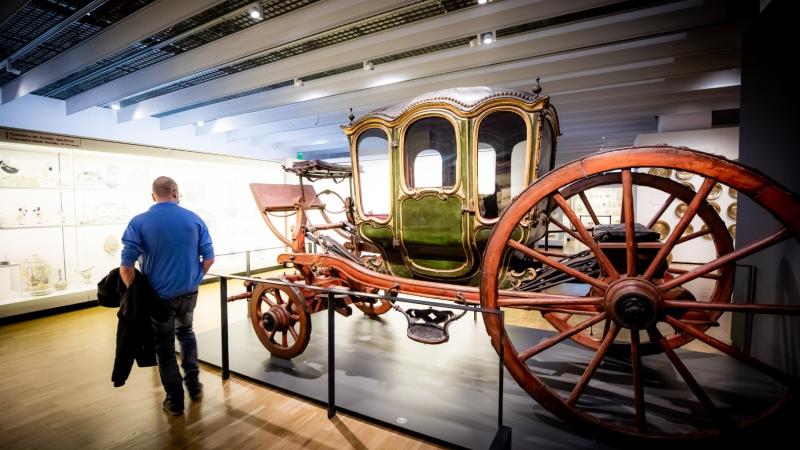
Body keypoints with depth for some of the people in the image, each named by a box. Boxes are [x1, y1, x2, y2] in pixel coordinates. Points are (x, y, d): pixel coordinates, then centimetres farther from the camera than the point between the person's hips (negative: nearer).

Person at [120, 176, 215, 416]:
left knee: (165, 346, 14)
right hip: (189, 292, 2)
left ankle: (175, 400, 24)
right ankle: (193, 383, 30)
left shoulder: (139, 222, -10)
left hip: (159, 295, -2)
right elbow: (209, 257, -3)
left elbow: (126, 267, -13)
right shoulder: (194, 219, -4)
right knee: (186, 332, 27)